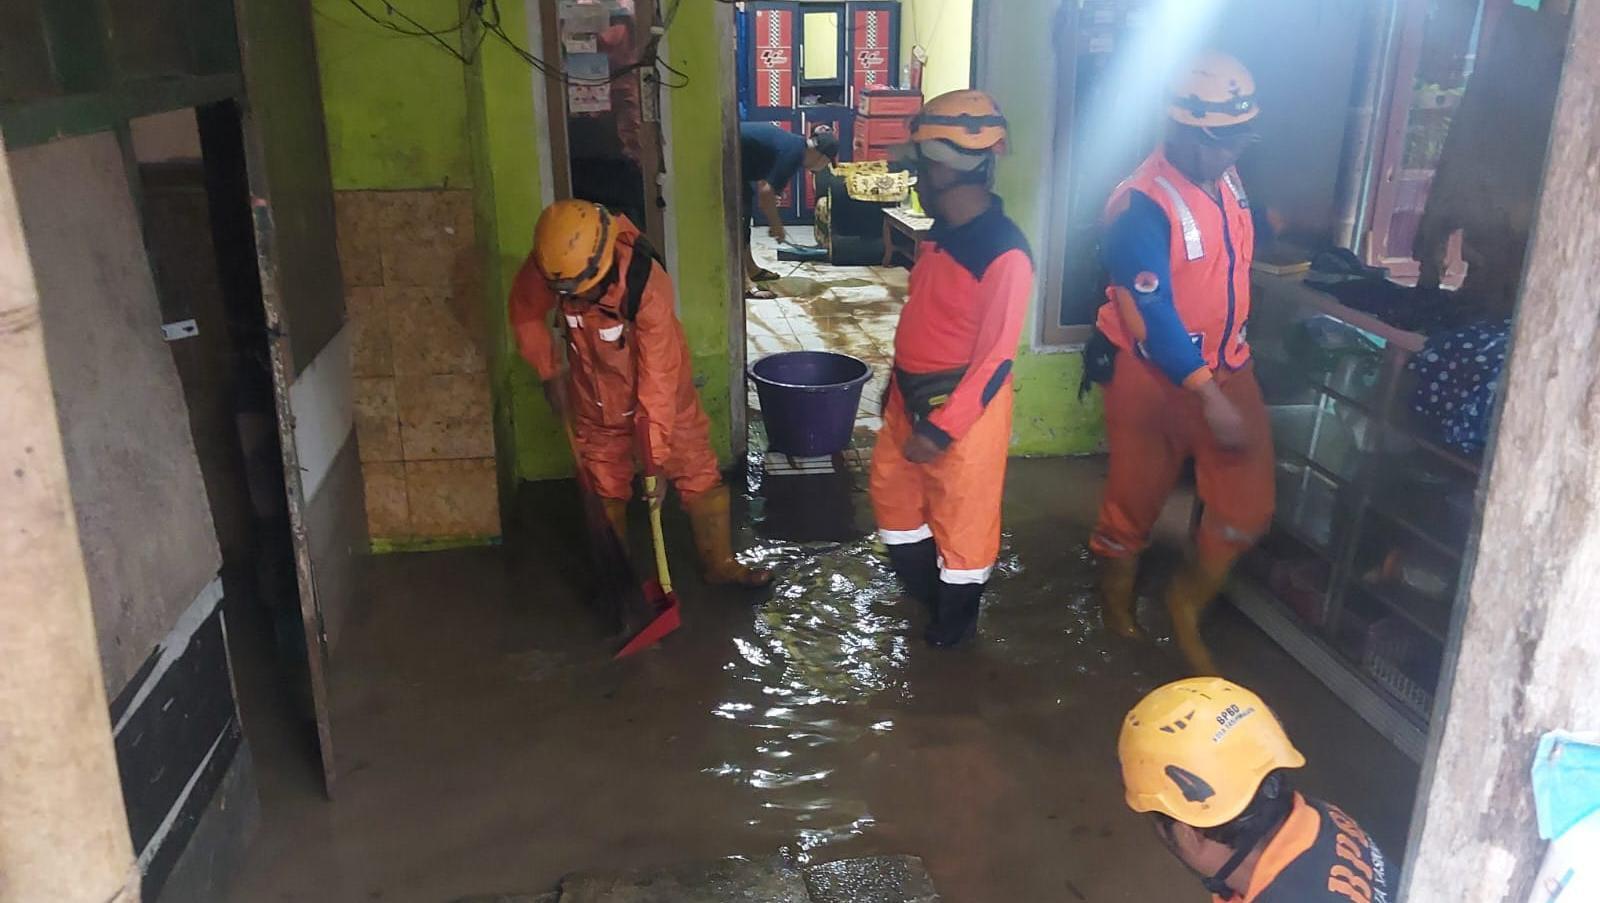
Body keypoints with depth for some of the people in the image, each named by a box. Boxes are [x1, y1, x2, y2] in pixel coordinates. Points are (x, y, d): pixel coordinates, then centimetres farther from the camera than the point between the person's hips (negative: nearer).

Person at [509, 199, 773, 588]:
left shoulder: (647, 286, -37)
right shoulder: (548, 266, -26)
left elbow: (658, 381, -33)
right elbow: (525, 314, -2)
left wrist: (656, 460, -29)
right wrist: (550, 373, -3)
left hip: (660, 388, -3)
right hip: (595, 398, 3)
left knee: (699, 478, 4)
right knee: (605, 491, 12)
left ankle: (720, 564, 23)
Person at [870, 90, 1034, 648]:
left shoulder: (1004, 253, -23)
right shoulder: (939, 236, 5)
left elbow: (996, 356, -24)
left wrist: (942, 429, -24)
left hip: (964, 404, -9)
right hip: (911, 396, 9)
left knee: (962, 515, 7)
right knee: (891, 489, 22)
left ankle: (954, 622, 29)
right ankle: (924, 593, 44)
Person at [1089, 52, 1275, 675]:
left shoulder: (1227, 179, 3)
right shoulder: (1141, 206, -22)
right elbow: (1154, 315, -27)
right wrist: (1207, 396, -28)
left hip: (1227, 366, 7)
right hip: (1156, 376, -6)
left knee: (1248, 506, 2)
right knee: (1134, 504, 11)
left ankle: (1187, 604, 27)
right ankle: (1117, 614, 36)